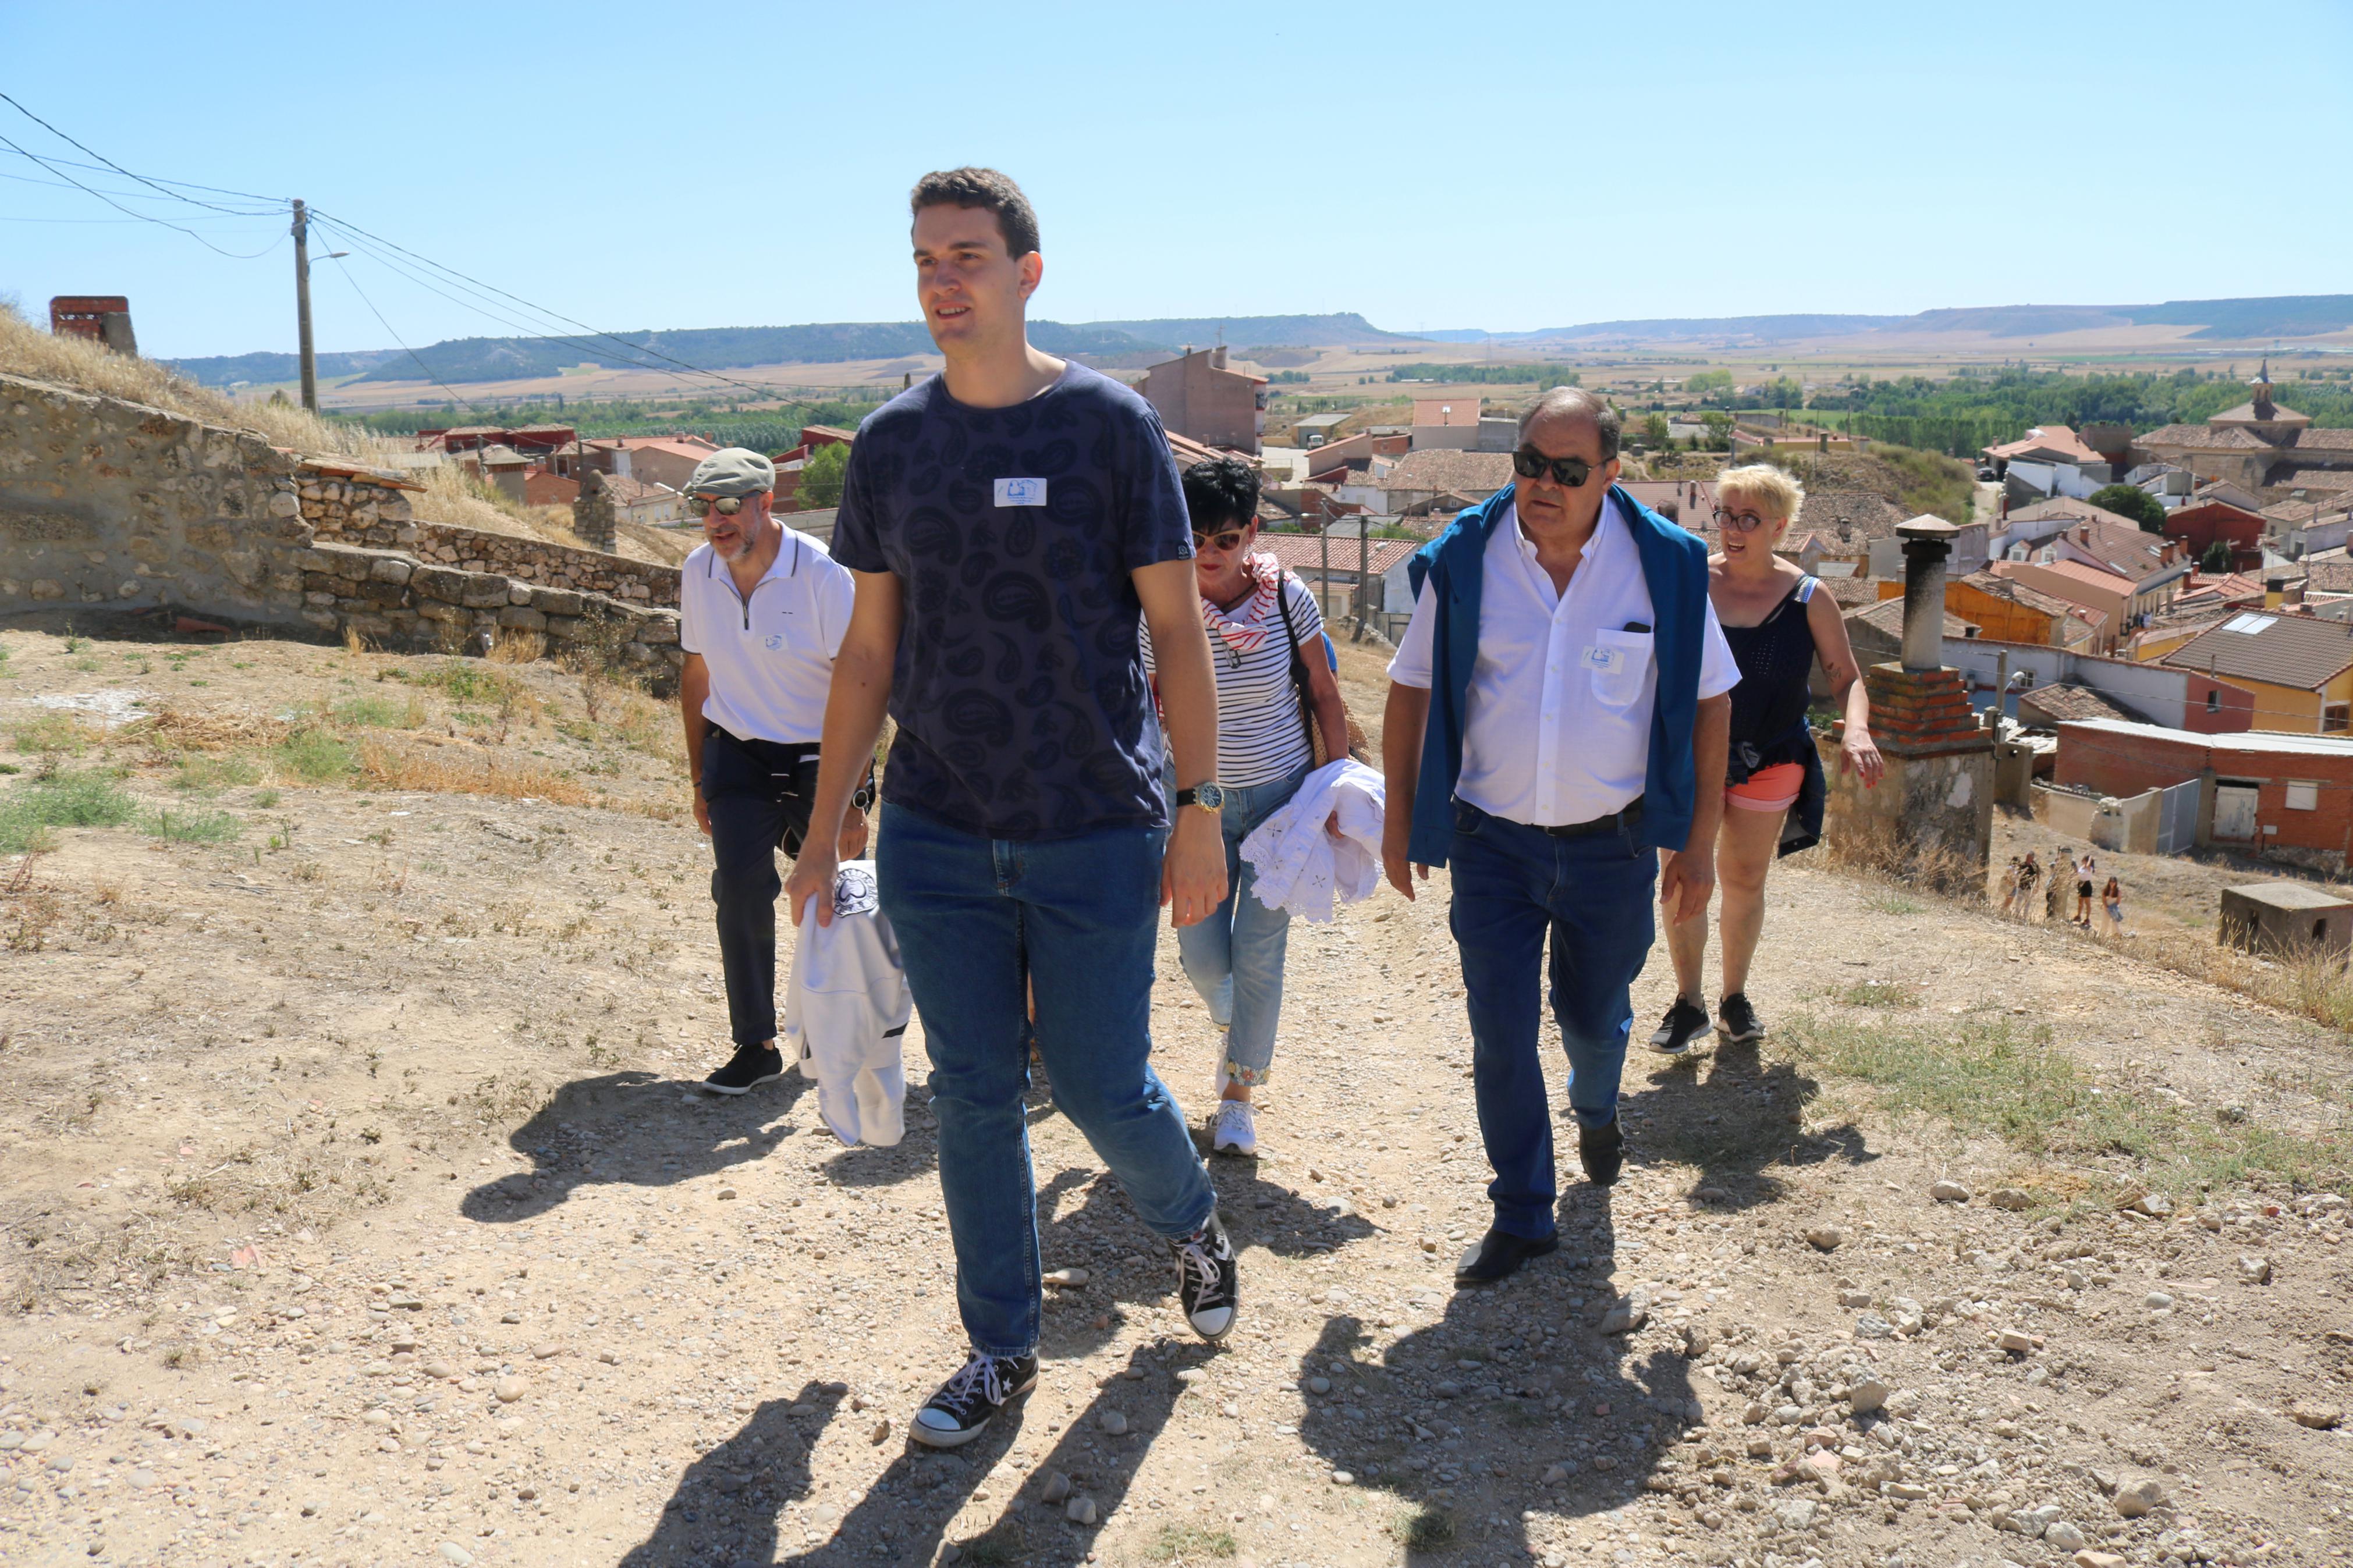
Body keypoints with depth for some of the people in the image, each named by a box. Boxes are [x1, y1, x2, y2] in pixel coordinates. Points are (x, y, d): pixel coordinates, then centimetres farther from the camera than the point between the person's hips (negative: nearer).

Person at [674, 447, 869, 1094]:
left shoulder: (822, 575, -18)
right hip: (738, 756, 3)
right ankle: (756, 1045, 1)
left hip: (819, 758, -3)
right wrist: (700, 779, 14)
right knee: (740, 893, -9)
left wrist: (851, 799, -18)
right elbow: (696, 676, 11)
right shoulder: (697, 573, -1)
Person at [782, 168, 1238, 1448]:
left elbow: (1175, 626, -2)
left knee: (1102, 1088, 5)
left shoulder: (1111, 423, -4)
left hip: (1097, 836, -3)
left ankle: (1191, 1222, 39)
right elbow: (870, 650, 10)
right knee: (974, 1098, 9)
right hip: (934, 837, 3)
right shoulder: (891, 442, 5)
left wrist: (1200, 809, -7)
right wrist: (821, 833, 9)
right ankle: (1001, 1348, 28)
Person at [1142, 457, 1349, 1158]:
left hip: (1282, 793, -1)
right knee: (1202, 956, 0)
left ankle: (1238, 1094, 16)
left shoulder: (1287, 598, -10)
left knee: (1258, 953, -4)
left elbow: (1324, 697, 0)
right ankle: (1239, 1027, 37)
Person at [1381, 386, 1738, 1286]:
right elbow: (1412, 689, 3)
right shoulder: (1463, 561, -8)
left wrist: (1698, 842, 0)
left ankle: (1596, 1111, 53)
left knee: (1594, 1018, 17)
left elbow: (1709, 699, 1)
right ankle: (1521, 1215, 18)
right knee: (1499, 1033, 0)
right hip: (1492, 840, 0)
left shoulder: (1666, 565, -8)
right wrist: (1399, 820, 4)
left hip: (1613, 842, 0)